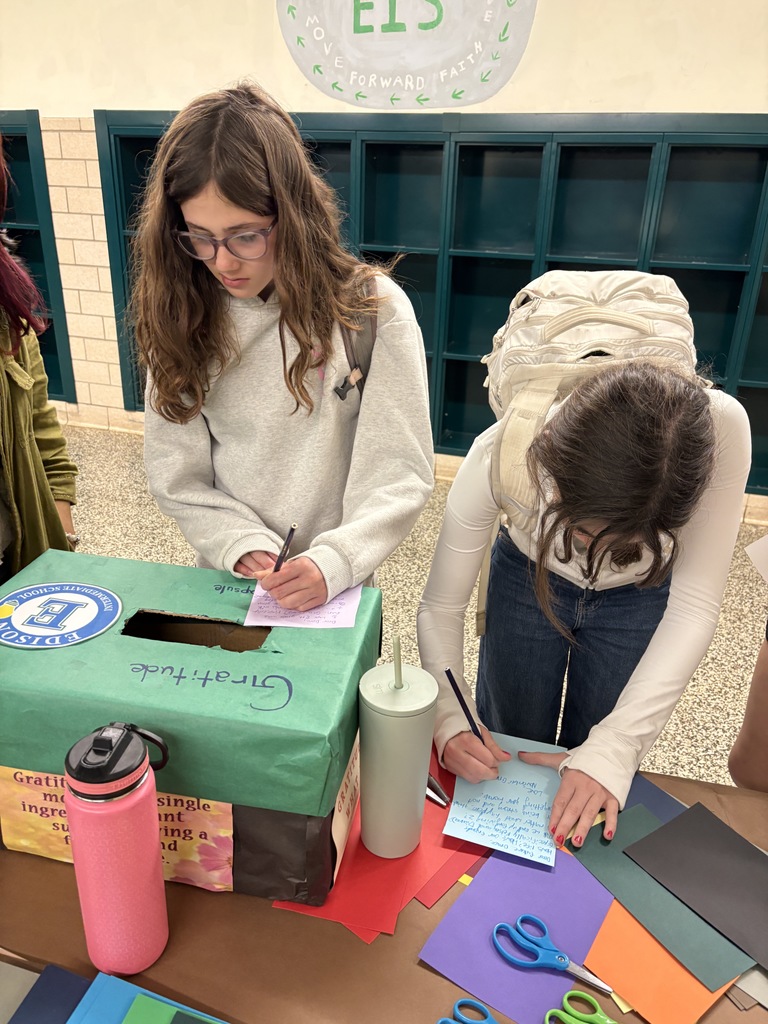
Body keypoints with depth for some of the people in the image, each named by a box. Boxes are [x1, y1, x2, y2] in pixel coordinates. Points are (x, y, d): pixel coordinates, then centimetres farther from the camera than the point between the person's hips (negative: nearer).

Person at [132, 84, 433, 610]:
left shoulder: (372, 309, -15)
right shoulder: (180, 315, -7)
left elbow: (400, 477, -15)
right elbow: (176, 475, -4)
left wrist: (333, 562, -27)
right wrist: (242, 546, -18)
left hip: (335, 589, -2)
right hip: (225, 580, 2)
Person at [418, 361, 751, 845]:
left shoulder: (720, 429, -38)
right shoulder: (501, 455, -38)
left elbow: (695, 604, -28)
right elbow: (441, 608, -24)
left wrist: (615, 749, -33)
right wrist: (451, 720, -38)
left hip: (640, 597, 1)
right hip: (527, 578, 0)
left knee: (592, 815, 14)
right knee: (505, 766, 18)